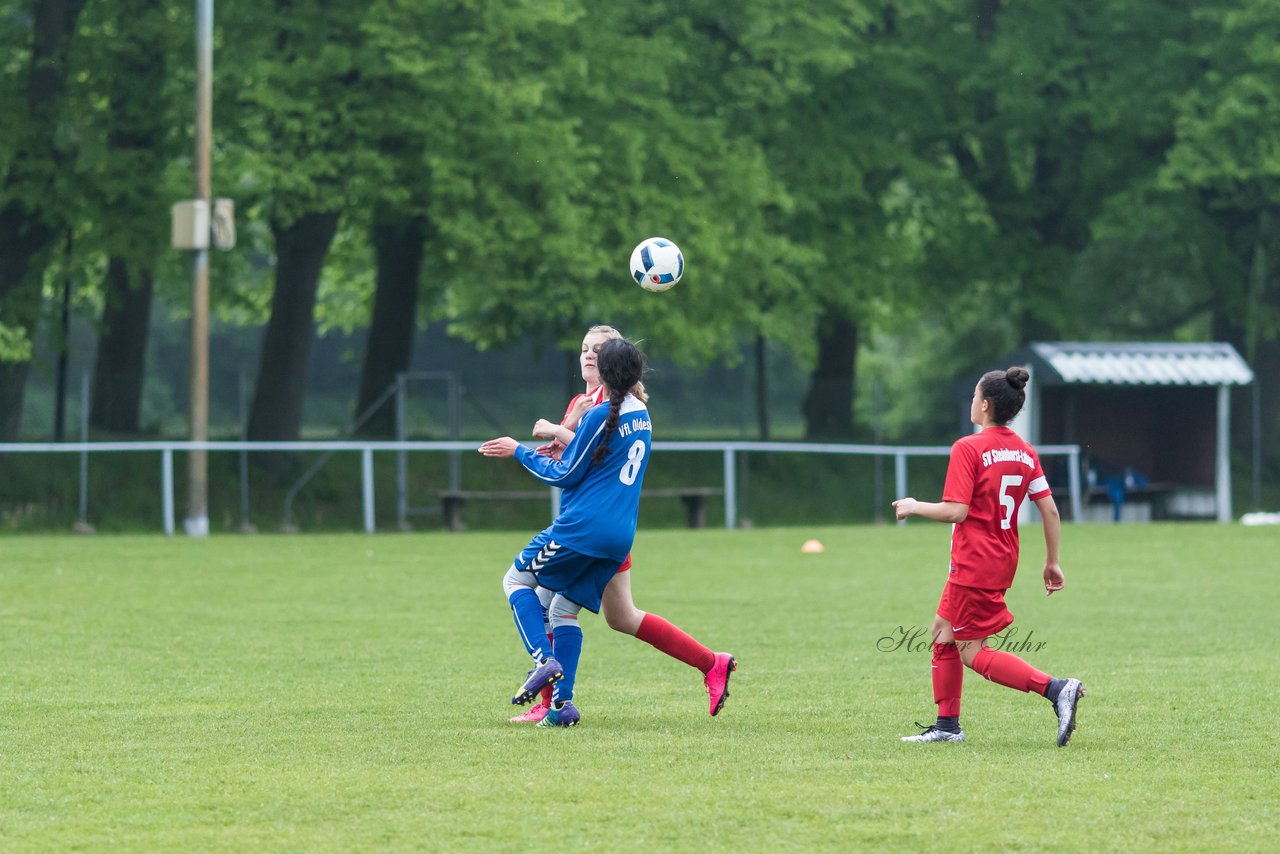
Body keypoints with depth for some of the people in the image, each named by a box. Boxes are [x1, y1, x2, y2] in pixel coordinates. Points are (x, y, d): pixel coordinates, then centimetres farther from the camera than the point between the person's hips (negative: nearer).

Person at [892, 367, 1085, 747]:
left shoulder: (968, 449, -15)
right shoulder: (1025, 452, 6)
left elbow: (955, 511, -20)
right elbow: (1050, 510, 5)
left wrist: (914, 507, -4)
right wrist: (1052, 562, 12)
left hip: (973, 566, -8)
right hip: (1003, 561, 8)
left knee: (972, 653, -3)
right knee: (944, 633, 20)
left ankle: (1057, 689, -19)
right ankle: (947, 726, 23)